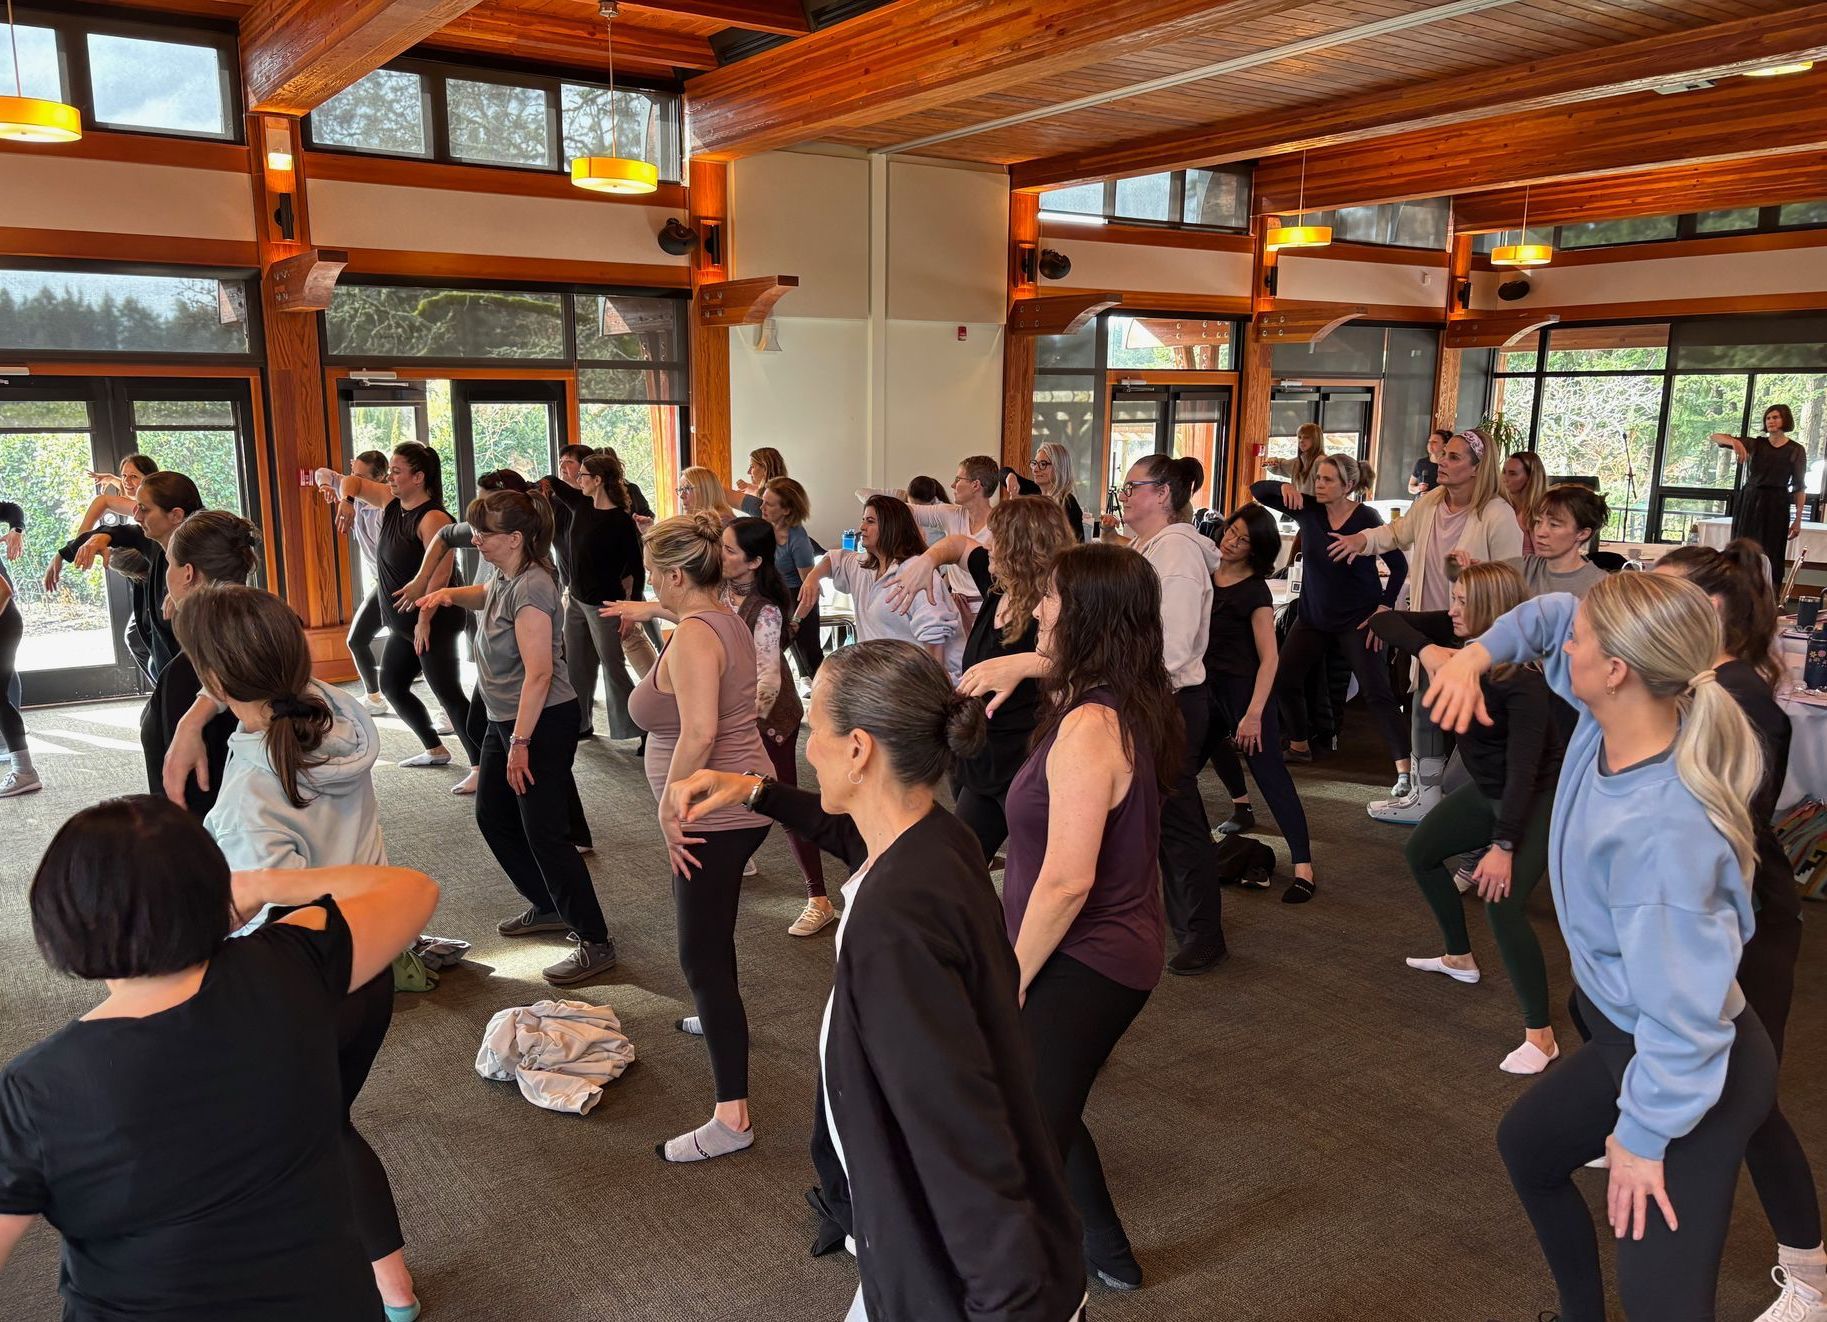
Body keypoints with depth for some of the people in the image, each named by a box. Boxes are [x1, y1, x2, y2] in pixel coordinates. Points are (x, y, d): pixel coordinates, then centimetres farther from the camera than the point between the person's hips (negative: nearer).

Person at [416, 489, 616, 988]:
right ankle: (549, 908, 35)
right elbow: (486, 597, 33)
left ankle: (595, 943, -1)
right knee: (493, 818, 19)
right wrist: (451, 595, 11)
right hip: (505, 720, 10)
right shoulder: (505, 578, 7)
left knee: (544, 834, -9)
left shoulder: (531, 588, -22)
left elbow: (539, 673, -27)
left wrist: (520, 743, -26)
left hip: (543, 723, -10)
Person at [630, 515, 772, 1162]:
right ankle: (716, 1020, 55)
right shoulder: (726, 619, 9)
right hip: (739, 800, 11)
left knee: (703, 956, -7)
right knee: (708, 939, 31)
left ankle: (731, 1116, -3)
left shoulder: (693, 634, -21)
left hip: (715, 815, -11)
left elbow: (699, 732, -30)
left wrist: (670, 810, -23)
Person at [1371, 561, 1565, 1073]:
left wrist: (1502, 846, -39)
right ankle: (1460, 959, 40)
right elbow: (1386, 620, -12)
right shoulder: (1461, 636, -11)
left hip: (1538, 797, -9)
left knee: (1501, 903, -23)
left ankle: (1541, 1036, -11)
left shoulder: (1524, 681, -31)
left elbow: (1525, 769, -35)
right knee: (1421, 851, 21)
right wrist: (1425, 649, -31)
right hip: (1487, 789, 9)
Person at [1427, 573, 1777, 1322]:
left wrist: (1644, 1137, -21)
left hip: (1691, 1074, -10)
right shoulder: (1607, 723, -13)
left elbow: (1682, 1008, -32)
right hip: (1624, 1035, 10)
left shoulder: (1663, 829, -38)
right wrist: (1475, 656, -11)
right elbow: (1552, 615, 6)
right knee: (1525, 1146, 29)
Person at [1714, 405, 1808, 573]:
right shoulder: (1755, 444, 4)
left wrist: (1798, 519, -4)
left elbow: (1800, 487, 2)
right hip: (1748, 503, 2)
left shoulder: (1796, 450, 2)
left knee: (1770, 558, -4)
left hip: (1775, 505, -2)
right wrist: (1734, 442, -27)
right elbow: (1715, 437, -5)